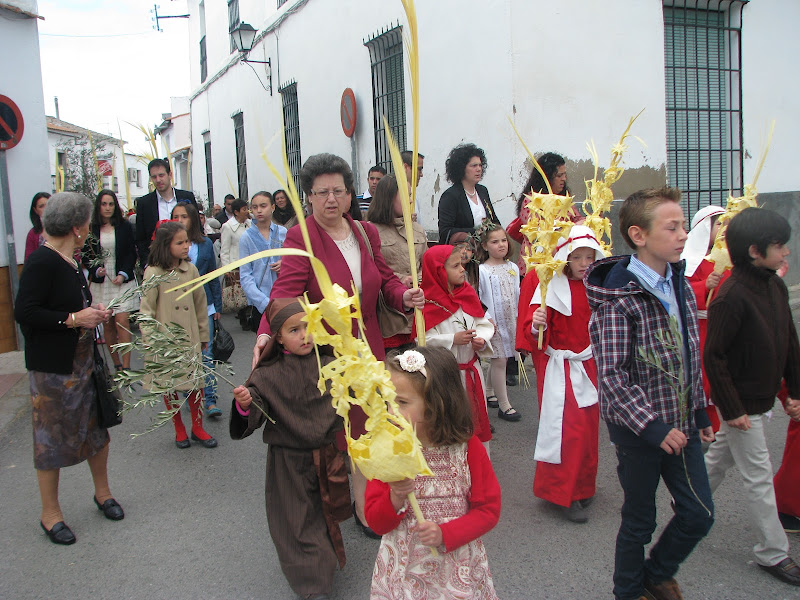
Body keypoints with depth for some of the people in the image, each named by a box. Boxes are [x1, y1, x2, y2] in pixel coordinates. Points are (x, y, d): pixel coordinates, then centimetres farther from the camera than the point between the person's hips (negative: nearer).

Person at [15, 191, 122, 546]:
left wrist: (92, 312, 3)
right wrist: (74, 319, -21)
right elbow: (24, 313, -24)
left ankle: (102, 493, 35)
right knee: (52, 438, 5)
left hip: (83, 359, 9)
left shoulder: (69, 262, 9)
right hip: (52, 366, -8)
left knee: (97, 425, 16)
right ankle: (50, 513, 22)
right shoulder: (41, 262, -18)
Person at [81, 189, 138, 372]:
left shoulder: (125, 226, 4)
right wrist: (96, 270, -10)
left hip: (122, 280, -1)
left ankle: (126, 366, -10)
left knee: (121, 321, -11)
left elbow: (132, 254, 4)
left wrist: (123, 274, -8)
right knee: (107, 325, 5)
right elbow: (85, 256, 7)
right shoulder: (90, 229, 4)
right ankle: (116, 364, 16)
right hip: (100, 283, 2)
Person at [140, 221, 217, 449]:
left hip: (189, 338, 3)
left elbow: (200, 304, 9)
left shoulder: (190, 270, 1)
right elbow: (146, 309, -6)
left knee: (195, 382, 5)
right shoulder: (153, 272, -9)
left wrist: (203, 335, 13)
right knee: (168, 384, 8)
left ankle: (197, 428, 21)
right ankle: (179, 429, 25)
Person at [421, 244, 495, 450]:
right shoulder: (429, 303, -14)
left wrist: (482, 339, -12)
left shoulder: (468, 294, 5)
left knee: (477, 416, 15)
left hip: (472, 369, 6)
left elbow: (484, 323, 7)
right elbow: (424, 339, -17)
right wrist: (453, 339, -21)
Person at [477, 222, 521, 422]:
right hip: (493, 322, -5)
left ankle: (488, 392, 32)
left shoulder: (513, 268, 8)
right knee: (499, 360, -4)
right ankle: (504, 405, 2)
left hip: (511, 320, 5)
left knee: (498, 358, 12)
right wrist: (486, 319, -15)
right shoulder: (482, 270, -9)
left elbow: (518, 295, 14)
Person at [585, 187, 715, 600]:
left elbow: (692, 359, 14)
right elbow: (612, 376, -23)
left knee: (699, 514, 13)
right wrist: (652, 426, -24)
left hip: (680, 425, 7)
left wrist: (699, 412, 15)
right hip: (638, 428, -7)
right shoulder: (619, 298, -20)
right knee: (639, 520, 9)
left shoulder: (681, 287, 4)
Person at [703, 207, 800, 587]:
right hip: (740, 402, -8)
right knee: (758, 477, 3)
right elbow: (713, 355, -23)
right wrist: (732, 409, -20)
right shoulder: (733, 296, -25)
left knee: (722, 454, 23)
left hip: (761, 398, 8)